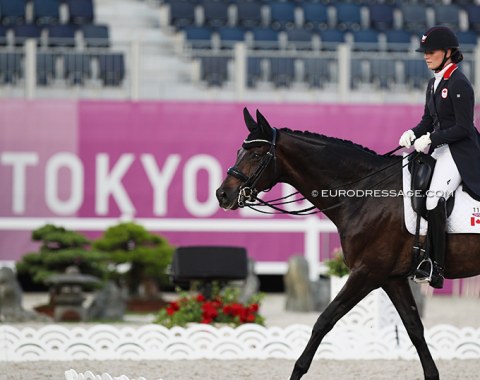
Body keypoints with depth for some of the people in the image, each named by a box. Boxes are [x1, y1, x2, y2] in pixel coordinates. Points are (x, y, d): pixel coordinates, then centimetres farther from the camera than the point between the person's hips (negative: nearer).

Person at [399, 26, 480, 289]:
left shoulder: (458, 84, -15)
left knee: (435, 197, -25)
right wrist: (413, 134, -3)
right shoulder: (434, 83, 12)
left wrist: (432, 139, -21)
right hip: (440, 148, 10)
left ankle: (436, 269, -23)